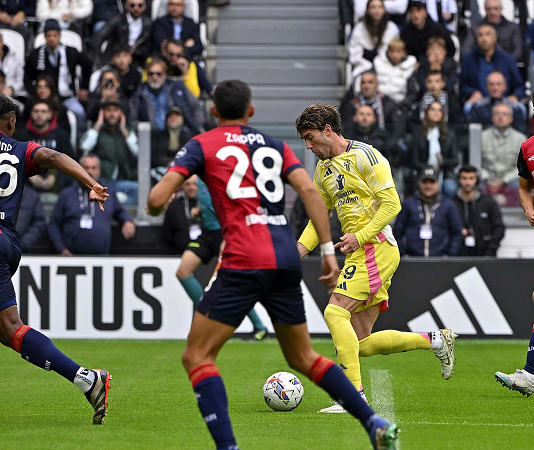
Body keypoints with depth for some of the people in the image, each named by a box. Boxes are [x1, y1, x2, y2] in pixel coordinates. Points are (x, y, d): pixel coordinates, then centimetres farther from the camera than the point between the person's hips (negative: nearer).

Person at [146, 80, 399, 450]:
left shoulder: (202, 145, 8)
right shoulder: (275, 146, 19)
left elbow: (157, 200, -2)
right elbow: (309, 190, 4)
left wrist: (156, 207, 22)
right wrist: (328, 249, 4)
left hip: (244, 262, -5)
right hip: (287, 260, 5)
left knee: (197, 356, 3)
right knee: (302, 357, 20)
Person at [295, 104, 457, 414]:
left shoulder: (364, 156, -7)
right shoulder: (323, 170, 18)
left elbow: (392, 204, -12)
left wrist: (360, 237, -18)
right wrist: (298, 252, 10)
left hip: (376, 247, -9)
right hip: (360, 253, 9)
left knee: (335, 311, -20)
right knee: (363, 344, 3)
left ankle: (355, 394, -21)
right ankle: (436, 340, 16)